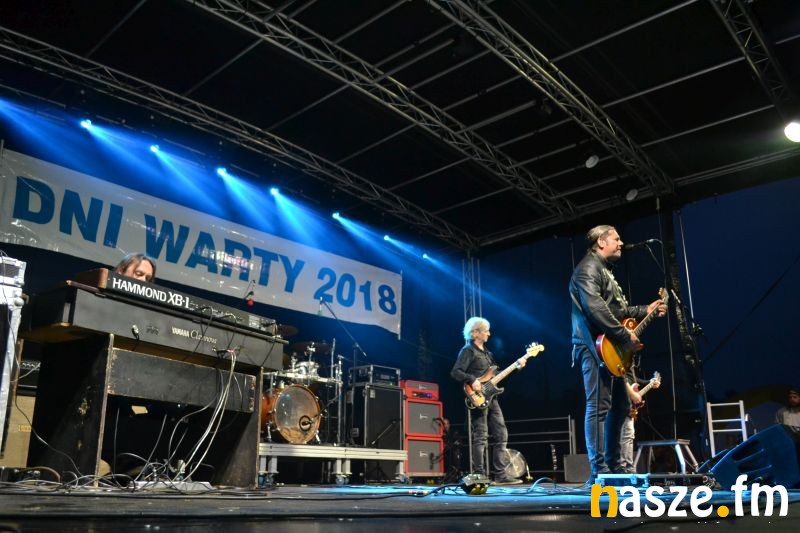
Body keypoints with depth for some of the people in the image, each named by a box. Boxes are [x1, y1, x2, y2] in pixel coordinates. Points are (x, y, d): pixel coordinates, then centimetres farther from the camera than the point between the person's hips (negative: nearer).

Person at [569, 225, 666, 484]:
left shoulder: (605, 271, 25)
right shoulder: (588, 268, -9)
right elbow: (595, 309, -23)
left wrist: (645, 310, 27)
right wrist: (625, 335, -21)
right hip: (596, 347, -11)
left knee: (620, 406, 15)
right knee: (598, 408, -11)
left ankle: (613, 466, 24)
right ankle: (599, 472, -10)